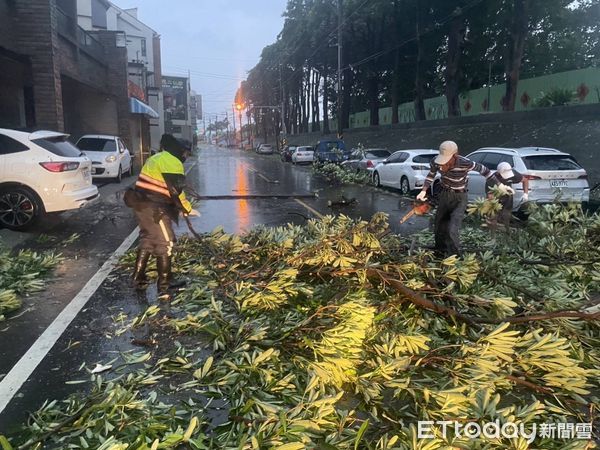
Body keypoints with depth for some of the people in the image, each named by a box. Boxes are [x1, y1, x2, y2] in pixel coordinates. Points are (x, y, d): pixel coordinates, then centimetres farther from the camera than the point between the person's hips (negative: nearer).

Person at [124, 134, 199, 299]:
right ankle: (164, 287, 1)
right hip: (153, 209, -10)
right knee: (165, 243, -2)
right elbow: (176, 191, -16)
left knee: (147, 240, 22)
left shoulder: (157, 158, 19)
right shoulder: (172, 163, -13)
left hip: (142, 205, 10)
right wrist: (187, 209, -3)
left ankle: (138, 279, 31)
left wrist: (180, 207, 18)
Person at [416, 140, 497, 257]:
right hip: (444, 195, 5)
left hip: (459, 198, -4)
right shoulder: (436, 162, -19)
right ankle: (440, 253, 38)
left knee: (452, 231, -17)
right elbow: (431, 175, 3)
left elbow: (482, 169, -11)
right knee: (439, 227, 14)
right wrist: (424, 191, -9)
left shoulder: (465, 164, -30)